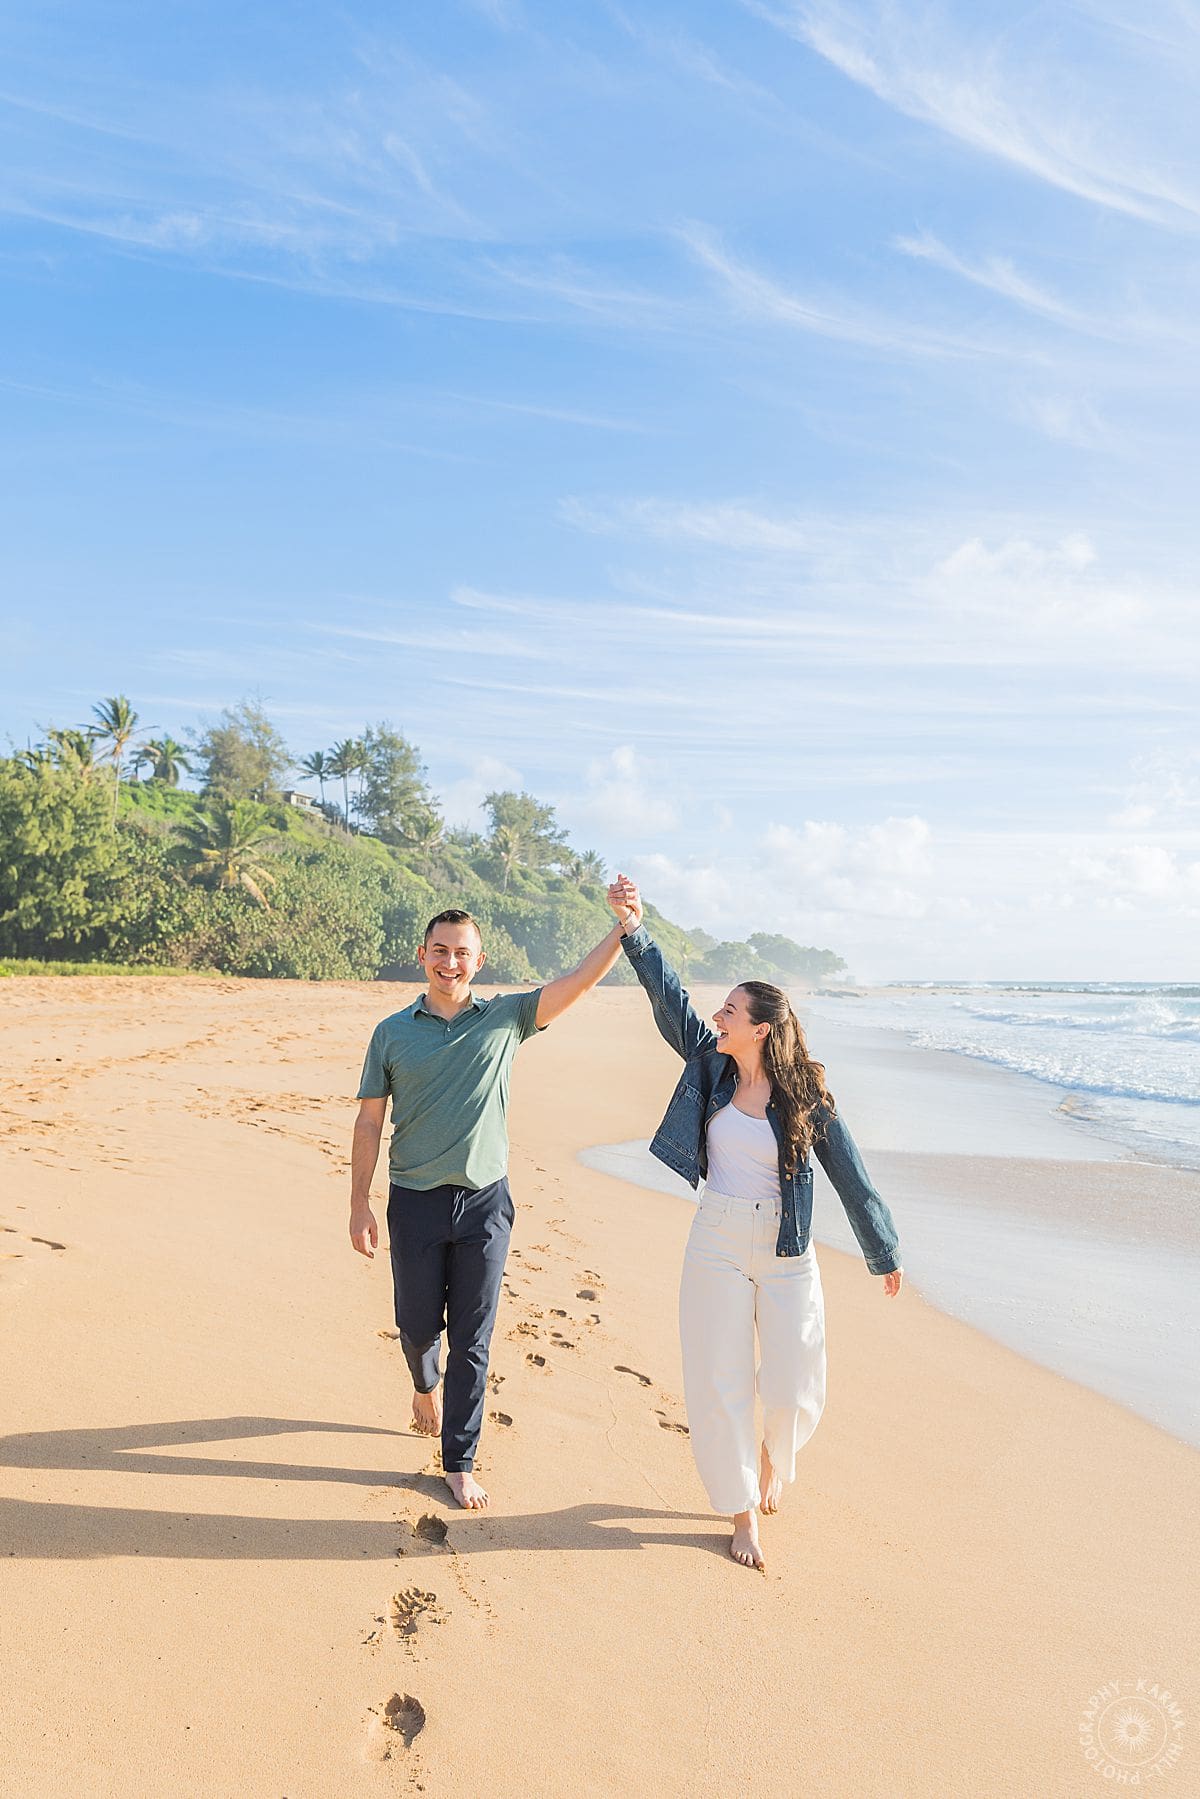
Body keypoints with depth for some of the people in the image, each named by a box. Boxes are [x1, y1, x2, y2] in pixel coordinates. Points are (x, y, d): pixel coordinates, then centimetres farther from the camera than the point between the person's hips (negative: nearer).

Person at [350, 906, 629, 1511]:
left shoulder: (505, 1017, -1)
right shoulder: (392, 1032, 0)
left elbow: (580, 980, -12)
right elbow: (369, 1122, 2)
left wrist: (625, 926, -26)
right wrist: (359, 1205, -2)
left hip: (484, 1201, 0)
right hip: (415, 1202, 1)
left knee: (471, 1342, 6)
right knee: (418, 1325, 15)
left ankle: (460, 1464, 23)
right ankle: (426, 1386, 50)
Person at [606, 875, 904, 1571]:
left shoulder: (806, 1096, -10)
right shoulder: (712, 1066, -4)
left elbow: (850, 1175, -3)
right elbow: (670, 999, -12)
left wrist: (885, 1253, 4)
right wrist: (634, 928, -22)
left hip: (787, 1253, -2)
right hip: (716, 1246, 2)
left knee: (795, 1389, 5)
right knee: (720, 1384, 6)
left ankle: (774, 1454, 42)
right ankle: (743, 1513, 26)